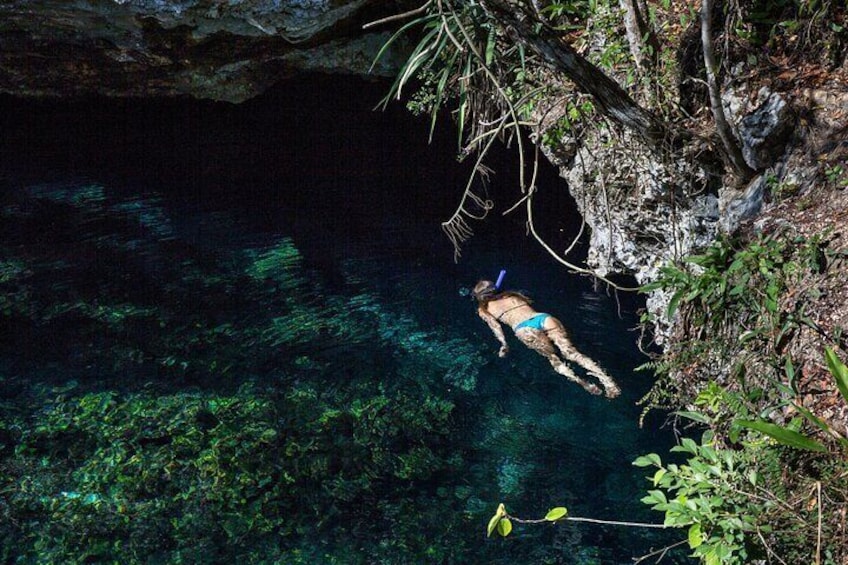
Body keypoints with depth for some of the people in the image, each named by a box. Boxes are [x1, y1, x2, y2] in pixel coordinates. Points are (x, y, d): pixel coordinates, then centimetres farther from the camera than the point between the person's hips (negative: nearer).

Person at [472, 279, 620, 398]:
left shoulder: (483, 309, 22)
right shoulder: (511, 294, 36)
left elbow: (495, 325, 8)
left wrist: (503, 344, 1)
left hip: (524, 328, -4)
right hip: (543, 317, 4)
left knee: (553, 359, -11)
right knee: (571, 352, -11)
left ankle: (581, 382, -39)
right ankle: (604, 377, -33)